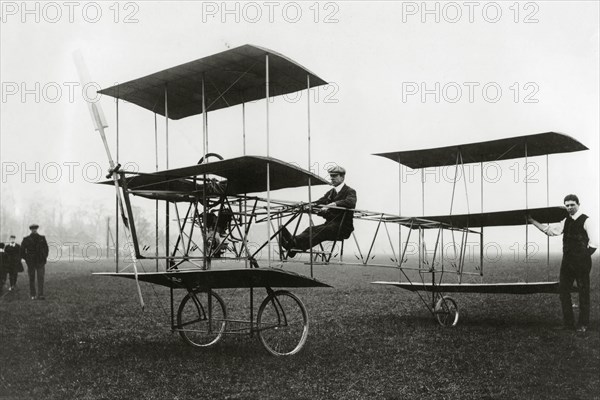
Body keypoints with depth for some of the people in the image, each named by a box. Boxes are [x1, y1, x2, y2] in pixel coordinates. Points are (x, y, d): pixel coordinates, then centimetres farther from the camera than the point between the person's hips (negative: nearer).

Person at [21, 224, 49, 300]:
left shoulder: (26, 239, -5)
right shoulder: (42, 238, -6)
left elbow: (22, 250, -4)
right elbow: (46, 249, -1)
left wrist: (26, 259, 7)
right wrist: (44, 257, 12)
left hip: (30, 262, 1)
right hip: (40, 262, -1)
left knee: (31, 279, 11)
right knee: (40, 278, 0)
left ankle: (33, 295, 12)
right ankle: (40, 294, -12)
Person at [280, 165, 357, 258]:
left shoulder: (350, 191, -1)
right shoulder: (331, 192, 23)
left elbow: (350, 202, -23)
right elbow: (319, 203, 14)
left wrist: (335, 204, -37)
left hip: (343, 227, -6)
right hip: (330, 224, 7)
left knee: (322, 230, -34)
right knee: (311, 229, -23)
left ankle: (297, 243, -56)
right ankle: (292, 241, -50)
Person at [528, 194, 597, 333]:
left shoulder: (585, 220, -7)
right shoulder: (566, 221, 12)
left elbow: (593, 243, -10)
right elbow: (549, 230, 13)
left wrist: (584, 256, -6)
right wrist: (532, 221, 11)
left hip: (581, 261, -7)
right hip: (567, 260, 7)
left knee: (583, 292, 2)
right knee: (563, 290, 6)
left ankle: (583, 324, 11)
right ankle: (568, 323, 15)